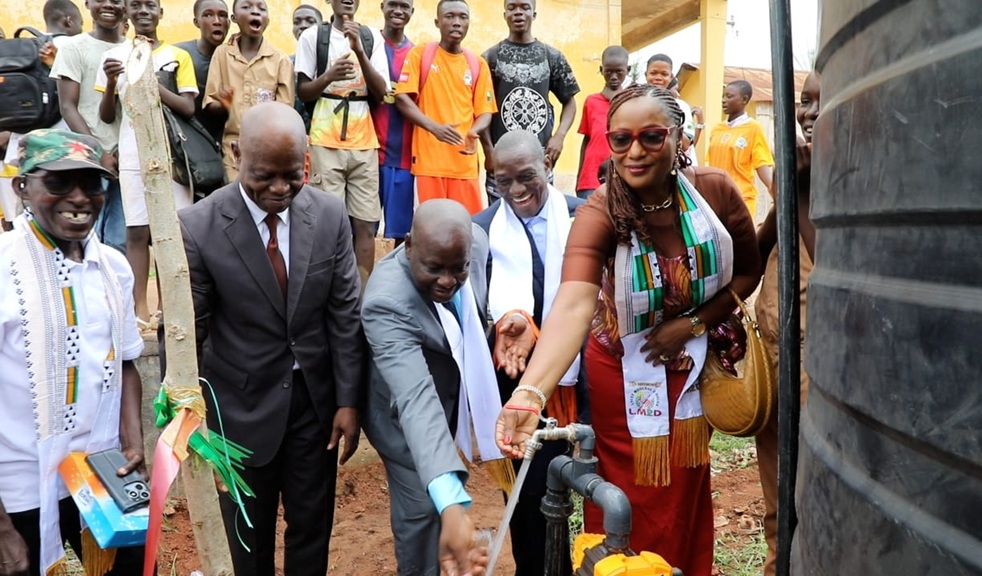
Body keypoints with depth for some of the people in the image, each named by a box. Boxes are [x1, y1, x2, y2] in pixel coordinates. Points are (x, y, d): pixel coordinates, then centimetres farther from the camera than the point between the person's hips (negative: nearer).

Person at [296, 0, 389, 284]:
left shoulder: (373, 36, 8)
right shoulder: (312, 35, 4)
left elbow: (380, 93, 0)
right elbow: (302, 92, 3)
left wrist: (359, 50, -13)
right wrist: (328, 76, -17)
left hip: (364, 142, 2)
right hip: (326, 141, -2)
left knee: (366, 223, 0)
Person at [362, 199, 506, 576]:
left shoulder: (477, 240, -22)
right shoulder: (387, 303, -40)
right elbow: (416, 401, -51)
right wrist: (452, 506, -59)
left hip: (455, 394, 6)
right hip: (406, 414, -6)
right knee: (423, 508, 2)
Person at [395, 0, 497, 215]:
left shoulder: (478, 64, 10)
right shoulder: (420, 53, 4)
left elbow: (485, 111, 10)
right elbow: (402, 98, -4)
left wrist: (473, 133, -14)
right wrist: (435, 128, -19)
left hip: (465, 162, 2)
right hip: (429, 159, -2)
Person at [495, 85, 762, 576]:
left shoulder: (716, 191, -16)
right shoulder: (598, 213, -25)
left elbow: (748, 272, -1)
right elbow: (573, 306, -41)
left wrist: (691, 323, -16)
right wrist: (529, 393, -58)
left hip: (694, 363, 3)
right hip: (624, 373, -3)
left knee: (686, 492, 21)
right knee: (634, 502, 10)